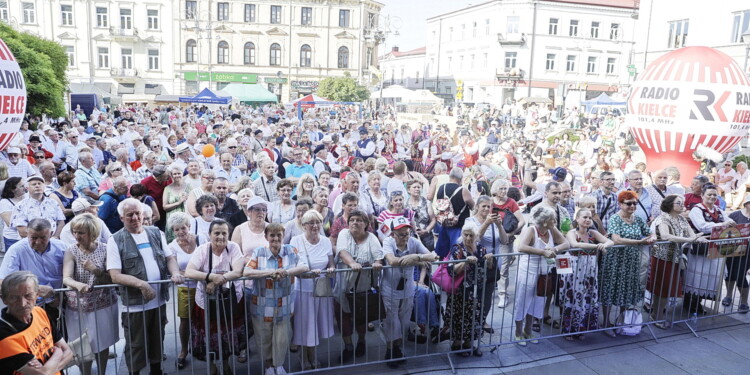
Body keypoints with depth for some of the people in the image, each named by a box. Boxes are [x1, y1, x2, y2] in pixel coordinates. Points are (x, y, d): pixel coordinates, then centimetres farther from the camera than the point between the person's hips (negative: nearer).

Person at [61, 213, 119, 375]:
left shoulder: (105, 249, -6)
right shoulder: (71, 252, -6)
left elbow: (112, 278, -6)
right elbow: (66, 278, -18)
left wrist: (95, 270, -23)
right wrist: (78, 285, -38)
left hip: (103, 305, 1)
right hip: (78, 307, 0)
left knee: (103, 345, 14)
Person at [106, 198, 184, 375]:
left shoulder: (156, 233, 6)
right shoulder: (115, 240, -8)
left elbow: (170, 257, 10)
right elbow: (115, 275, -14)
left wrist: (175, 273, -12)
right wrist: (141, 283, -27)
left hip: (159, 300, 5)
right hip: (134, 304, -4)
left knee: (157, 341, 20)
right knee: (135, 347, 9)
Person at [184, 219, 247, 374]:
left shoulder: (233, 247, -10)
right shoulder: (202, 249, -10)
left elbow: (238, 272, -20)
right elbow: (188, 272, -20)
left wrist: (216, 281, -30)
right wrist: (211, 276, -35)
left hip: (231, 298, 0)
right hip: (207, 300, 0)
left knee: (228, 333, 13)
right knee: (209, 335, 8)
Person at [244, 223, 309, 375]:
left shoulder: (291, 250, -2)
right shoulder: (258, 253, -6)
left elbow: (304, 266, -11)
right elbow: (247, 272, -17)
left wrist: (286, 272, -28)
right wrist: (271, 272, -26)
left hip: (283, 305, 1)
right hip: (262, 305, -1)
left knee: (282, 339, 9)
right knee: (264, 339, 14)